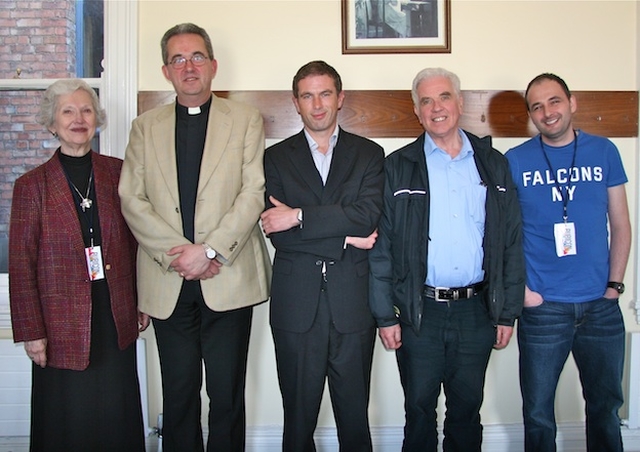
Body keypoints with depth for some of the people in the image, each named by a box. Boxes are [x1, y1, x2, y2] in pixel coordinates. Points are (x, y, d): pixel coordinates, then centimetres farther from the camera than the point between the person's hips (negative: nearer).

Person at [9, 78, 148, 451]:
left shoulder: (118, 172, 4)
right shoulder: (32, 185, -2)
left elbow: (135, 242, 8)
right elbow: (21, 266, -2)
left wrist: (142, 302, 6)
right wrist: (31, 332, -5)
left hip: (117, 322, 2)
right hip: (63, 327, -2)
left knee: (118, 420, 12)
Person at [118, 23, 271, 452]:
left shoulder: (246, 120, 6)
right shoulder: (145, 126, 12)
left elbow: (253, 192, -4)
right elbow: (132, 200, 3)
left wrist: (210, 250, -14)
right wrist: (176, 253, -9)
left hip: (227, 279, -2)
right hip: (168, 282, 2)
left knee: (227, 396, 6)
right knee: (178, 394, 11)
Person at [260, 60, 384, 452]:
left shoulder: (369, 154, 8)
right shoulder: (276, 158, 8)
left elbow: (368, 214, -10)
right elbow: (277, 232, -4)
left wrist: (300, 216, -14)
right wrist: (346, 237, -9)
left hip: (353, 303, 0)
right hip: (296, 304, 0)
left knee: (354, 415, 10)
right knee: (298, 416, 11)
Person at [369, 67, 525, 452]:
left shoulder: (493, 164, 7)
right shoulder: (399, 167, 1)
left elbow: (512, 242, 7)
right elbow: (382, 245, -1)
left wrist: (508, 313, 4)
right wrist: (385, 315, -5)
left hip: (476, 311, 2)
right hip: (419, 312, -1)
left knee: (467, 411, 15)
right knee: (420, 410, 11)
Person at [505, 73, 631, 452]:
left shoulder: (604, 151, 4)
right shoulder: (515, 161, -2)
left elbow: (620, 225, 8)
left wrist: (615, 285, 0)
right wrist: (519, 288, -8)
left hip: (601, 307, 2)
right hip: (542, 308, -2)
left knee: (606, 407, 16)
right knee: (538, 412, 10)